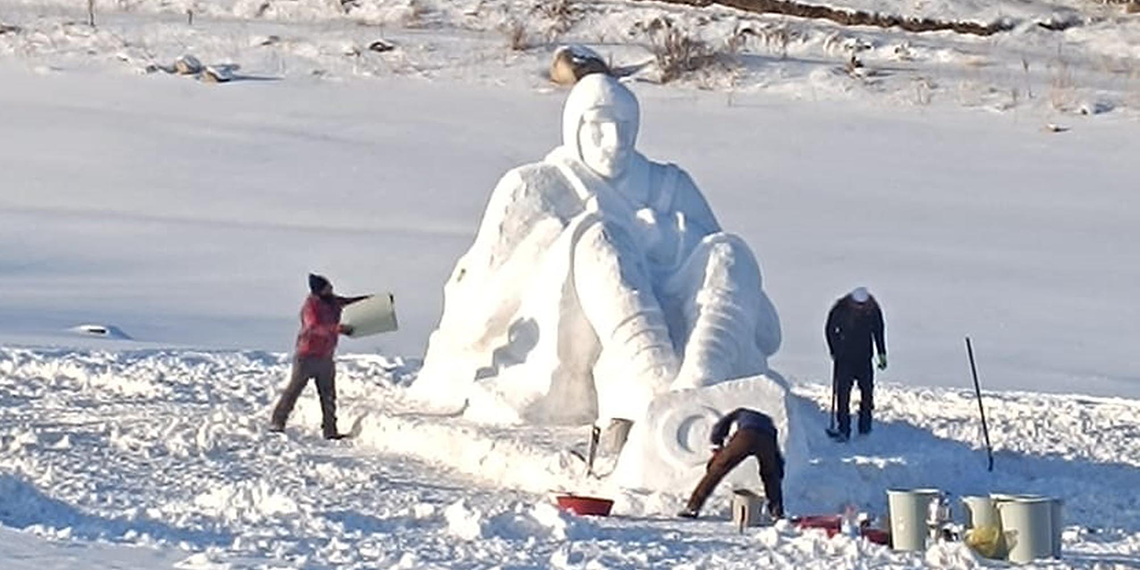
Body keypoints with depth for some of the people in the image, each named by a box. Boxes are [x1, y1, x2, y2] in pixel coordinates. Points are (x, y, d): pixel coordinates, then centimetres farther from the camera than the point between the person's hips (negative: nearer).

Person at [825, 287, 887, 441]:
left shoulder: (873, 310, -6)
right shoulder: (840, 309, -13)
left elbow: (878, 332, 10)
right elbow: (830, 330, 0)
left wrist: (882, 354, 11)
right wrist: (835, 352, -6)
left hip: (864, 358, 2)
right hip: (844, 358, -2)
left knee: (867, 390, 1)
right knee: (843, 391, -8)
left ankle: (865, 428, 13)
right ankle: (843, 430, -7)